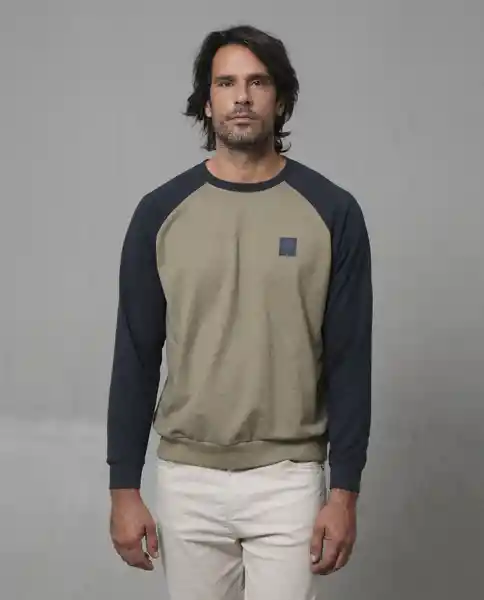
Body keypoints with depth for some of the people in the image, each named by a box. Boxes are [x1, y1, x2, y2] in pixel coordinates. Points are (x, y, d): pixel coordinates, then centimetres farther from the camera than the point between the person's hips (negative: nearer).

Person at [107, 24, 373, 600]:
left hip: (288, 480, -2)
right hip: (187, 480, 2)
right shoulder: (161, 212, 0)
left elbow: (349, 361, -4)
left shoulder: (331, 211, -4)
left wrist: (345, 489, -8)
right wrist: (124, 486, -2)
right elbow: (135, 357, 1)